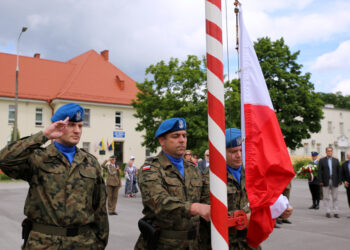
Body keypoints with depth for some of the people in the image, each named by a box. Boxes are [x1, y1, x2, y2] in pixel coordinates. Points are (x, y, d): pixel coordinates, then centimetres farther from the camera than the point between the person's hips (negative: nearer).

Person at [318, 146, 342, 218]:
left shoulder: (336, 160, 10)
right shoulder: (322, 160, 3)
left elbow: (338, 171, 8)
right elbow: (319, 171, -1)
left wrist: (339, 181, 1)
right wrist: (320, 181, -9)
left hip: (334, 182, 2)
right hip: (326, 182, -2)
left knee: (335, 198, 5)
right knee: (326, 198, 1)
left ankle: (336, 212, 11)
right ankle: (327, 212, 7)